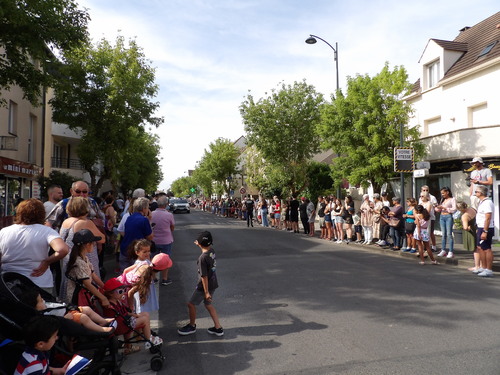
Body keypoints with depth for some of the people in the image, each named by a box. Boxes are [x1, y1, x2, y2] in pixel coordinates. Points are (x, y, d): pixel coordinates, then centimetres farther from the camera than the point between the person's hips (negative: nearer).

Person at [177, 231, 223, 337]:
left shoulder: (202, 258, -28)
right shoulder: (212, 251, -5)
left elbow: (204, 276, -24)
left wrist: (206, 292, -19)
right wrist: (199, 246, 21)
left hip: (205, 286, -8)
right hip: (213, 284, 8)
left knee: (191, 304, 12)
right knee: (208, 304, 22)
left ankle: (192, 326, 32)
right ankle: (218, 328, 25)